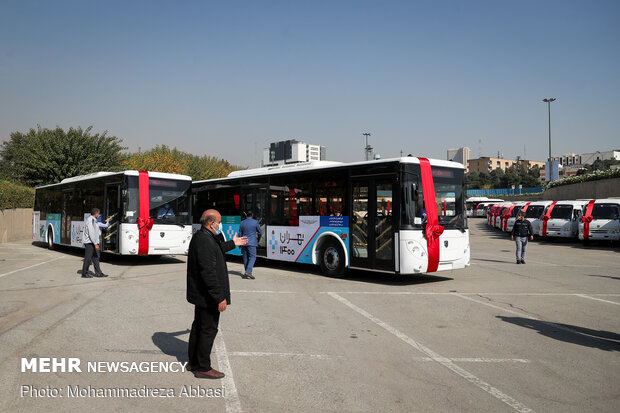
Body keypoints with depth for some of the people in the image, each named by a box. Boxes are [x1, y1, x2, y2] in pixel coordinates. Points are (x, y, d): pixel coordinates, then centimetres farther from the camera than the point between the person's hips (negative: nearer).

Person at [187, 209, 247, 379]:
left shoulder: (200, 237, 8)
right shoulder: (204, 241, -24)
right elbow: (208, 273, -28)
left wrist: (232, 244, 37)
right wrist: (220, 298, -24)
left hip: (200, 295, 11)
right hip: (207, 295, -11)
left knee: (199, 327, 20)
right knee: (208, 329, 0)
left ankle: (194, 362, 32)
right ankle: (203, 368, 11)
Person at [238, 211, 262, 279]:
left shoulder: (242, 223, 7)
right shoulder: (255, 222, -2)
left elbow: (240, 234, 13)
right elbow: (260, 232, 4)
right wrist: (258, 239, 23)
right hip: (252, 243, -4)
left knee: (245, 258, 11)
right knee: (252, 257, -4)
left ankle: (247, 271, 16)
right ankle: (248, 271, -18)